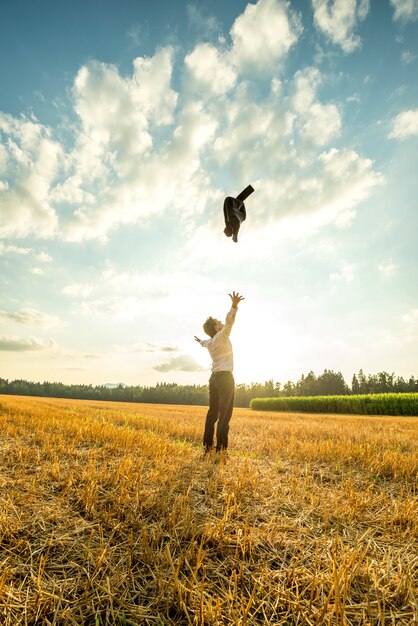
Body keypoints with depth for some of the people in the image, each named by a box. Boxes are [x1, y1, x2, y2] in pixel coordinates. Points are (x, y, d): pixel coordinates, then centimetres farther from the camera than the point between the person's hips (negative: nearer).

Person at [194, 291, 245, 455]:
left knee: (212, 412, 10)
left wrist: (200, 341, 63)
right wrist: (234, 306, -41)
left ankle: (207, 445, 14)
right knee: (225, 413, -6)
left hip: (214, 378, 8)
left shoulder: (210, 342, 15)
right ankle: (221, 446, -6)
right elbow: (229, 322, -27)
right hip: (225, 378, -8)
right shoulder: (222, 336, -9)